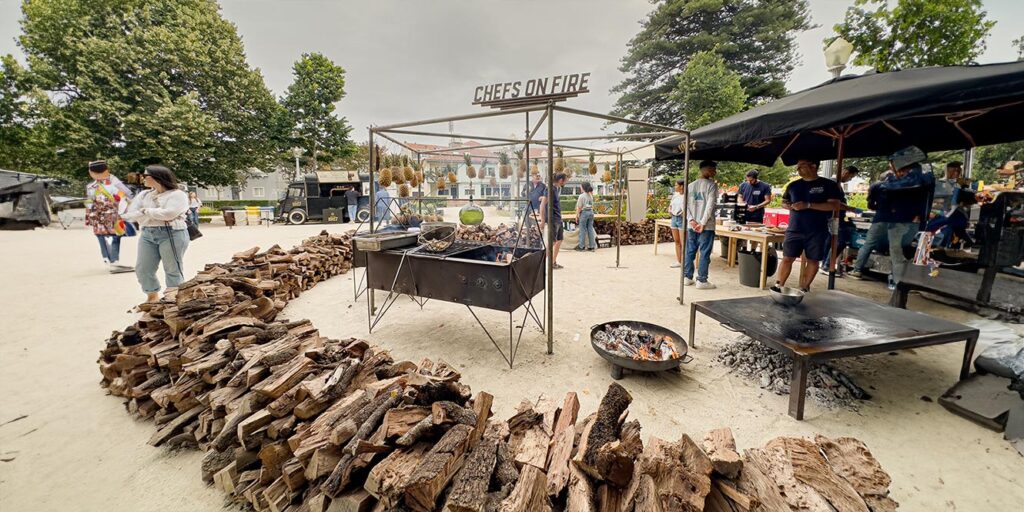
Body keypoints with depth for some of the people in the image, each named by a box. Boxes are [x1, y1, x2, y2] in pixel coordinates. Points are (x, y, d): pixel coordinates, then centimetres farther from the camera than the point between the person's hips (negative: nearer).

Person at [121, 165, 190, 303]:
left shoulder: (177, 195, -4)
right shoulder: (143, 194, 16)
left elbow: (168, 213, -18)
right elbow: (129, 215, 7)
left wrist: (146, 211, -1)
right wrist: (156, 215, -8)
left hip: (172, 234, -7)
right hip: (147, 234, 7)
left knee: (173, 269, -1)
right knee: (142, 269, 7)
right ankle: (152, 297, 23)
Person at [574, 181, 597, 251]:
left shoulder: (581, 196, -11)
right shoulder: (591, 196, 10)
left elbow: (579, 207, -10)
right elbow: (592, 206, 13)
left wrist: (577, 216, -6)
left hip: (584, 213, -6)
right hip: (591, 212, 6)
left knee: (583, 230, 1)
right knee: (590, 229, 9)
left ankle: (582, 246, 6)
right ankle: (591, 246, 12)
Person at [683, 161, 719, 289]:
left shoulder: (690, 186, 10)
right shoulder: (711, 185, -7)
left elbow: (685, 205, 3)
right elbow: (710, 206, -15)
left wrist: (691, 220, -3)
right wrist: (703, 223, -13)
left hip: (692, 225, 6)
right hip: (706, 226, -6)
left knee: (689, 251, 10)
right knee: (705, 253, 0)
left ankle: (687, 277, 16)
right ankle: (702, 280, 4)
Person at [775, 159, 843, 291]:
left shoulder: (828, 185, -1)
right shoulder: (793, 185, 9)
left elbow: (835, 205, -9)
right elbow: (783, 202, 17)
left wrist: (808, 205, -19)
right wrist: (791, 206, -7)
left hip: (817, 232, -2)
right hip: (794, 230, 2)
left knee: (813, 261, 5)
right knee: (787, 258, -1)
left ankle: (804, 288, 16)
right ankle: (779, 285, 5)